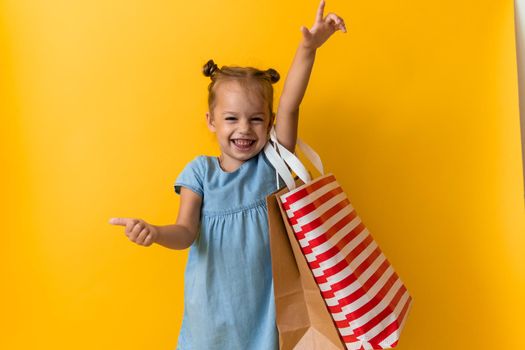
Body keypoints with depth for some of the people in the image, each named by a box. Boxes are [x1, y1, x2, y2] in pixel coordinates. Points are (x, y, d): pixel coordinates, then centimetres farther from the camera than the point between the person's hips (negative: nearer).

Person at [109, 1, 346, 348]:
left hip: (262, 299, 0)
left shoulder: (272, 163, -5)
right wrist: (155, 232, -31)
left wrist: (308, 48, -29)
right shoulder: (200, 171, -6)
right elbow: (186, 232, -10)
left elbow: (289, 105, -18)